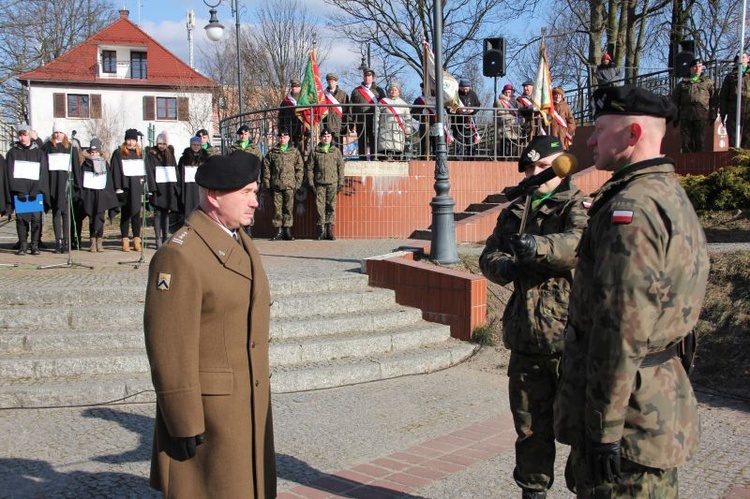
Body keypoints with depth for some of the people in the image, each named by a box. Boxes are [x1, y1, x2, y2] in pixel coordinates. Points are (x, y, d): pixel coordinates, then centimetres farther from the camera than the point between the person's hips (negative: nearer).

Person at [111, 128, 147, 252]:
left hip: (137, 188, 2)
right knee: (125, 214, 1)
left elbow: (146, 171, 15)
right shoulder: (118, 153, 4)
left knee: (137, 213, 1)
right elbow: (116, 172, -2)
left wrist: (146, 188, 7)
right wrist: (118, 188, -10)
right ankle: (125, 241, 5)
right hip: (125, 188, -2)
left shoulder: (141, 154, 14)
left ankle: (137, 239, 6)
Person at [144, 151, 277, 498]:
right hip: (208, 408, -8)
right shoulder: (179, 255, -18)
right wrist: (185, 425, -19)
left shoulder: (243, 245, 10)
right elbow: (169, 349, -20)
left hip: (250, 403, 8)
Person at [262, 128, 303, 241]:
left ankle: (287, 230, 6)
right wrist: (267, 184, 3)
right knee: (277, 208, 1)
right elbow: (266, 168, 10)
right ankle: (279, 230, 7)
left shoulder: (295, 152, 9)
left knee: (289, 208, -1)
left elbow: (300, 168, 7)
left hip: (290, 185, -1)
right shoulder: (272, 152, 10)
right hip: (276, 185, 1)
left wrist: (298, 183, 0)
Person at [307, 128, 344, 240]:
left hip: (332, 183, 1)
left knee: (331, 206, 0)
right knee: (320, 206, -4)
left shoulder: (336, 151, 11)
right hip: (319, 183, 0)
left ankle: (330, 230, 6)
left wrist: (341, 182, 3)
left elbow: (340, 167, 10)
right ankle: (321, 229, 2)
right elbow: (310, 168, 7)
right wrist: (311, 182, -1)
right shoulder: (315, 152, 8)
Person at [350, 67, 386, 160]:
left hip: (375, 123, -1)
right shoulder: (356, 91, 12)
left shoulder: (379, 91, 13)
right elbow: (351, 108, 10)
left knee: (374, 144, -5)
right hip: (361, 124, 1)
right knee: (362, 145, 3)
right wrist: (351, 123, 2)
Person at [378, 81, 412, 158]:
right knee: (387, 152, -14)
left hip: (399, 132, 2)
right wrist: (376, 132, 2)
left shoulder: (403, 104, 15)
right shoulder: (383, 102, 9)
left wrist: (408, 134, 8)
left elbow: (408, 119, 15)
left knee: (399, 152, -3)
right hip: (386, 132, -2)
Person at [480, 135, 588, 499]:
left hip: (571, 337, -5)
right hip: (526, 339, 6)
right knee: (531, 429, 16)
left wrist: (537, 247, -41)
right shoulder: (514, 213, 16)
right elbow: (488, 256, 9)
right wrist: (507, 266, -14)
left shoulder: (578, 207, -3)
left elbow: (579, 243, -23)